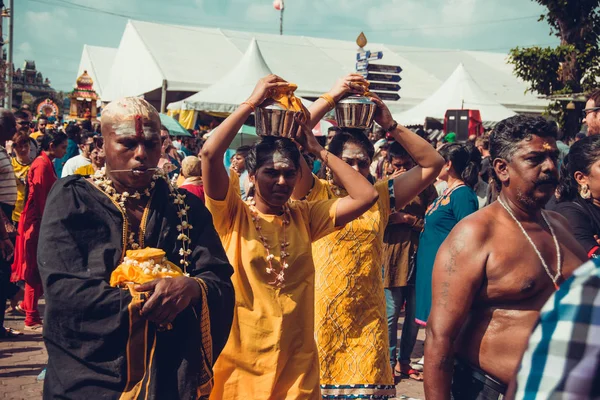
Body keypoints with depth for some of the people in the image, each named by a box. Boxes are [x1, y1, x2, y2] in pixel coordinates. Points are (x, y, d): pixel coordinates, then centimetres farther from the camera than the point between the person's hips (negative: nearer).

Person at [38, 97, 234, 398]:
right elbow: (62, 288, -13)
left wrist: (191, 288, -25)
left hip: (172, 375, 2)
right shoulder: (72, 199, -2)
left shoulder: (186, 208, 5)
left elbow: (220, 280, -3)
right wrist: (142, 303, -20)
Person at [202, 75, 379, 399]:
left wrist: (318, 150, -1)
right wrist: (252, 102, -13)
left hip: (297, 363, 3)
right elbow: (210, 153, -21)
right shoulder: (233, 216, -6)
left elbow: (366, 196, -5)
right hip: (240, 364, -2)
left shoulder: (304, 217, 3)